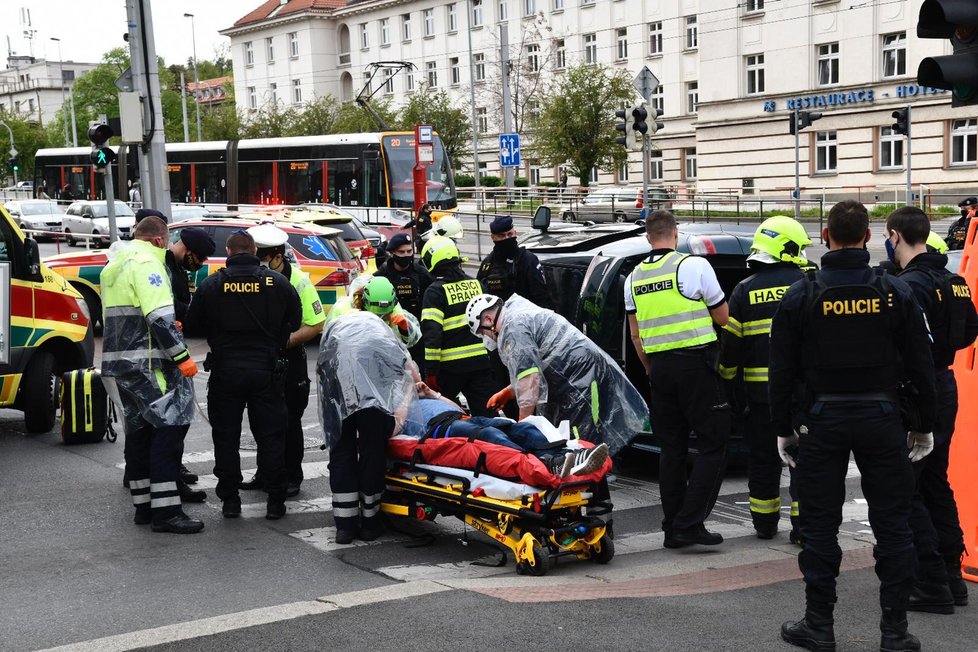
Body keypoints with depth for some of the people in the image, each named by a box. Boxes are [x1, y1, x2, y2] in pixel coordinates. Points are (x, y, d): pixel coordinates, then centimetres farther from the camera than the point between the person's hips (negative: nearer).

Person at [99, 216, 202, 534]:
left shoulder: (115, 265, 20)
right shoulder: (146, 262, -11)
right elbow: (160, 316, -20)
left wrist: (168, 327, 22)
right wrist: (182, 356, -18)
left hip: (118, 360, 10)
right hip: (147, 362, -10)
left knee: (139, 429, 14)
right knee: (169, 426, -9)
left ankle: (143, 505, 18)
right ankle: (165, 510, -13)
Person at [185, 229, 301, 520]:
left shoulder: (212, 284, -4)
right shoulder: (278, 282, -2)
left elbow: (193, 324, 3)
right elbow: (295, 321, 6)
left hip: (225, 371, 0)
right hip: (267, 370, 1)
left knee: (226, 437, 9)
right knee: (271, 436, 6)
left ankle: (230, 499, 10)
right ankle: (276, 501, 7)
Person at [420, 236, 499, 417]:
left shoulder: (435, 291, -7)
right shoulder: (476, 284, 11)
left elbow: (432, 333, -15)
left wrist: (430, 371, -12)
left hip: (451, 366, -4)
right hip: (481, 360, 4)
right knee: (487, 414, 3)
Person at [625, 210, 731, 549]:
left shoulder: (634, 278, 9)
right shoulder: (694, 265, -7)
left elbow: (635, 335, 13)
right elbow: (722, 317, 0)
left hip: (659, 366, 6)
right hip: (695, 364, -6)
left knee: (672, 447, 12)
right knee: (712, 444, 0)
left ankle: (673, 527, 14)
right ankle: (690, 523, -8)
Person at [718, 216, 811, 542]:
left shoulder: (745, 290, 2)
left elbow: (731, 341, 2)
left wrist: (726, 376, 15)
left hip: (760, 386, 2)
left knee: (763, 455, 13)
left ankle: (764, 522, 20)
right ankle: (803, 524, 1)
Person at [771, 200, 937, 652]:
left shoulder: (801, 296, -4)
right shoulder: (895, 293, -2)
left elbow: (782, 371, -2)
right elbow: (920, 365, 2)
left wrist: (783, 429, 7)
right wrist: (924, 425, 11)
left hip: (823, 420, -1)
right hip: (882, 419, 1)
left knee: (820, 526, 7)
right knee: (892, 525, 8)